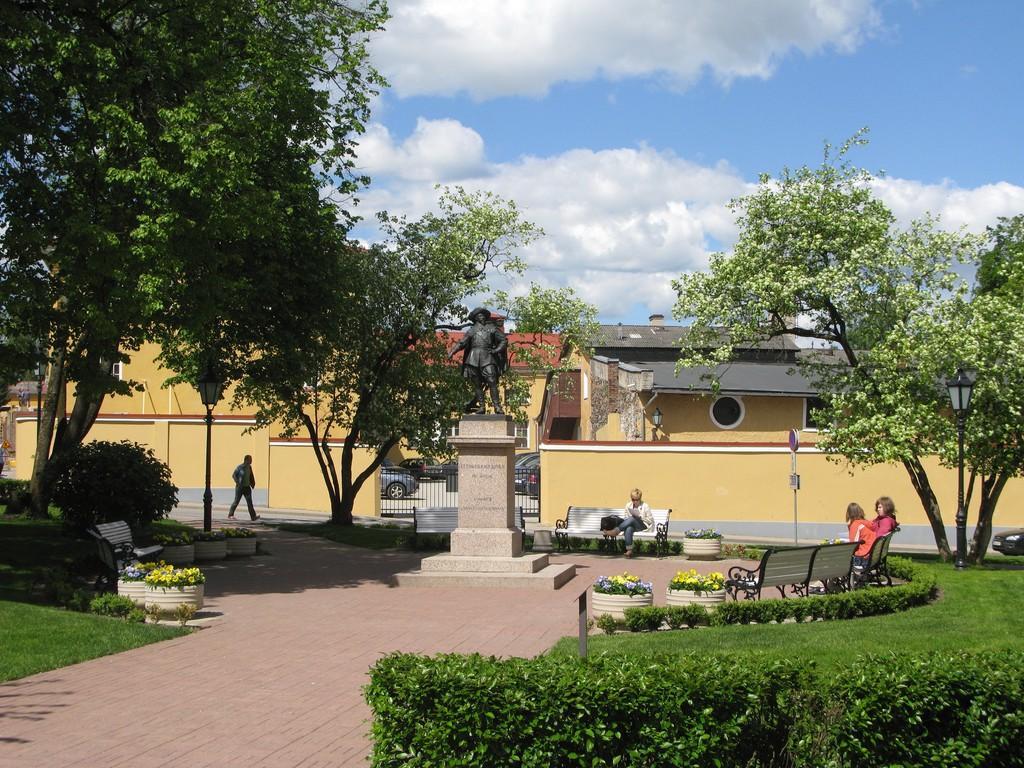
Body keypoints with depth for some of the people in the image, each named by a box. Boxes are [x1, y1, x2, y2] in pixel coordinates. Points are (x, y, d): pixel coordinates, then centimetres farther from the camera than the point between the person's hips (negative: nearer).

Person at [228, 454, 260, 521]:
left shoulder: (249, 467, 7)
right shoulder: (240, 467, -12)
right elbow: (233, 475, -10)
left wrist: (252, 483, 9)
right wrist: (238, 483, -15)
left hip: (247, 487, 5)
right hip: (240, 487, -5)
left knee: (249, 502, -3)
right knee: (236, 501, 2)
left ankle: (253, 516, -10)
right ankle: (230, 515, 15)